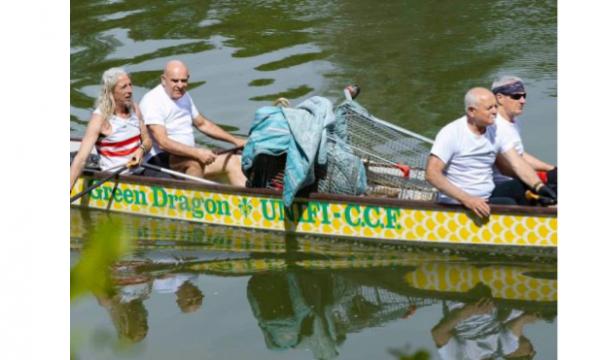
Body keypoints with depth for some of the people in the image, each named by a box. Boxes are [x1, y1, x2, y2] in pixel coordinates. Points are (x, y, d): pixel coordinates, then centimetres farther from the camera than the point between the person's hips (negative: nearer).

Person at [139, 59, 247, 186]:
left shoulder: (184, 96, 12)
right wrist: (197, 153, -33)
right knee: (195, 162, -37)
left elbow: (202, 124, 25)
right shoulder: (152, 101, -16)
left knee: (233, 161, -2)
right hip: (160, 161, -9)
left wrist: (235, 140, 17)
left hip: (189, 156, 9)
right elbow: (163, 142, -25)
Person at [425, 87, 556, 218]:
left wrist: (540, 187, -15)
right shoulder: (451, 133, -10)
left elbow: (517, 164, 5)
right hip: (454, 205, -7)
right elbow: (431, 173, -17)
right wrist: (466, 199, -26)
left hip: (485, 201, 7)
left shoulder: (495, 132, 10)